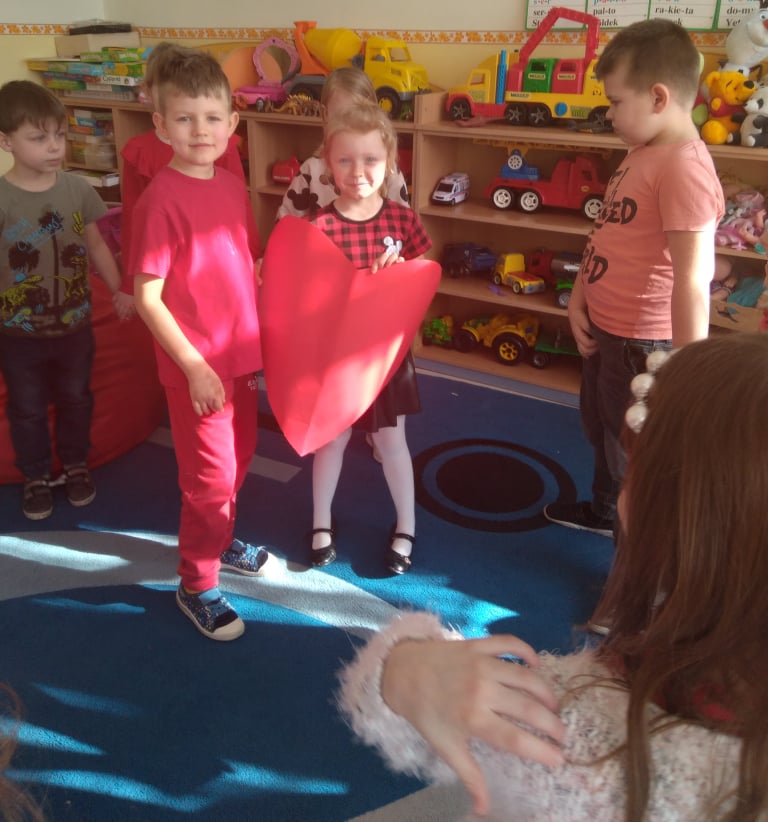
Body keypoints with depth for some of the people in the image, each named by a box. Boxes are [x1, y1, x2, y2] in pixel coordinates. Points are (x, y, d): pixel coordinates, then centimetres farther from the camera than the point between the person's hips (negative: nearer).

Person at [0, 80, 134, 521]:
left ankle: (76, 464, 42)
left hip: (75, 326, 2)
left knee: (76, 400, 20)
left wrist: (119, 291, 5)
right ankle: (37, 476, 36)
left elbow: (96, 245, 5)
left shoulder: (78, 189, -8)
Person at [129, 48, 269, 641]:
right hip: (197, 366, -7)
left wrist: (263, 339, 10)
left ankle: (219, 541, 46)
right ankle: (197, 585, 24)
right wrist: (195, 366, -18)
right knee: (211, 476, 4)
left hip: (242, 355, 7)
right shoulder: (163, 198, -17)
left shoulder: (233, 187, 4)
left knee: (239, 459, 21)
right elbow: (147, 296, -17)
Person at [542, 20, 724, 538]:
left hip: (641, 343, -10)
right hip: (605, 329, 10)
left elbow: (692, 281, -28)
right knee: (601, 429, 28)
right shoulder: (642, 152, 7)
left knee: (636, 455, 7)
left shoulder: (685, 167, -25)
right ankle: (604, 512, 53)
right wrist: (578, 298, 3)